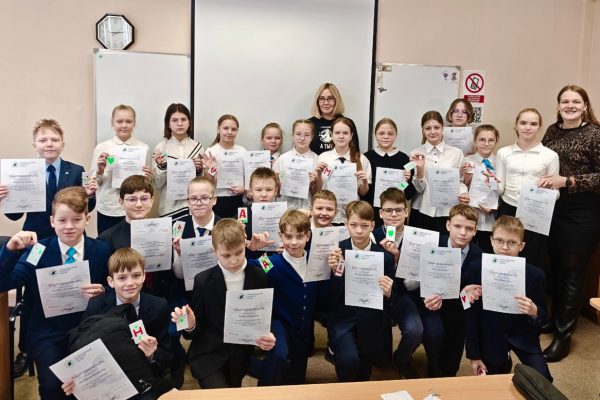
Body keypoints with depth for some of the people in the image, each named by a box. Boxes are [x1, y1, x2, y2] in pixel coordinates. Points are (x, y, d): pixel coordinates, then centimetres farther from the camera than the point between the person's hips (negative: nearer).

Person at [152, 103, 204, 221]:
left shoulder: (198, 147, 2)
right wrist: (161, 166, -17)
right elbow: (158, 185, -2)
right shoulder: (160, 147, -3)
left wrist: (199, 170, -9)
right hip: (170, 207, -1)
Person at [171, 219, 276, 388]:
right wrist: (190, 325, -26)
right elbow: (197, 328, -5)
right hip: (208, 356, -2)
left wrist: (267, 337, -17)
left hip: (241, 357, 3)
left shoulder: (258, 277, -6)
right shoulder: (203, 280, -11)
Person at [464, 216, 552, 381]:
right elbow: (471, 315, -10)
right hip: (491, 338, 0)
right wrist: (474, 355, -6)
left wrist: (534, 312, -29)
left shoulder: (536, 275, -17)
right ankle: (504, 364, 44)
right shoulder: (475, 269, -17)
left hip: (522, 336, 0)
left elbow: (543, 316, -4)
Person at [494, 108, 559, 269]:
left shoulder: (550, 156, 1)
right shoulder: (503, 153, 6)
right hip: (507, 212, 1)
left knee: (532, 263, 8)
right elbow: (500, 189, 7)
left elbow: (556, 193, 5)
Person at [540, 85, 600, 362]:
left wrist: (567, 181, -22)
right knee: (554, 267, 13)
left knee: (572, 272, 3)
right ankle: (556, 318, 32)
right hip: (553, 209, 5)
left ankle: (563, 334, 14)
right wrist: (544, 180, -1)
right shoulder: (552, 131, 7)